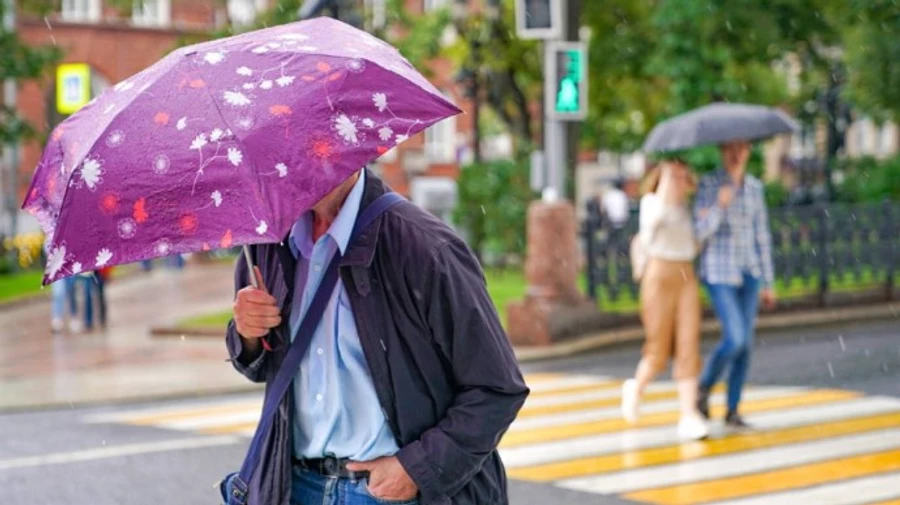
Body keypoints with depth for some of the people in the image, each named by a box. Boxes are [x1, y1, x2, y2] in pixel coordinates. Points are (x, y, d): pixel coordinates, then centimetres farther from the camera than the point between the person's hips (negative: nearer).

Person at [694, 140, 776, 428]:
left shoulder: (755, 187, 7)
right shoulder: (709, 185, -7)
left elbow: (761, 236, 11)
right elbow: (699, 232, -14)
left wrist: (768, 283, 11)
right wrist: (720, 206, -32)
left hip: (749, 272, 5)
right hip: (719, 272, -5)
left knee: (745, 344, 3)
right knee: (735, 340, -15)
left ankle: (733, 411, 12)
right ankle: (704, 387, 11)